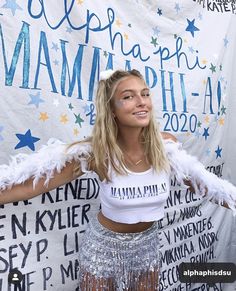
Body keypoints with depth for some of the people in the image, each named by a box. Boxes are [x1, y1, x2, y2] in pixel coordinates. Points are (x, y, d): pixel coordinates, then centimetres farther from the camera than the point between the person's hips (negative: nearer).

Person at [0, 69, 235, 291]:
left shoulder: (165, 145, -17)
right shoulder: (97, 151, -25)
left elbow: (203, 182, -3)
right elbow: (31, 185, -21)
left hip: (147, 243, 3)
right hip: (105, 245, -2)